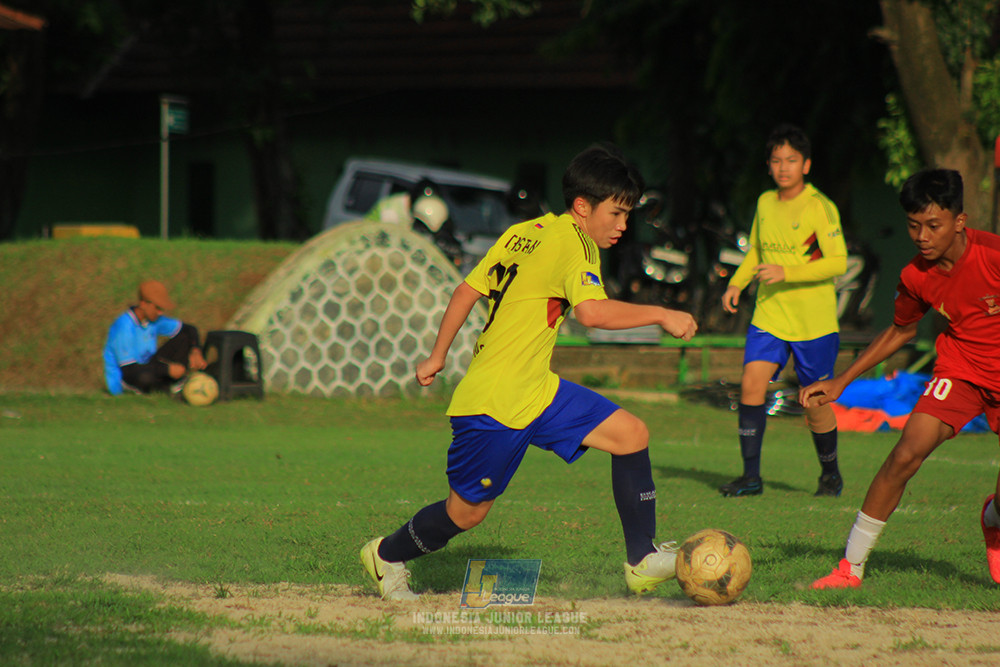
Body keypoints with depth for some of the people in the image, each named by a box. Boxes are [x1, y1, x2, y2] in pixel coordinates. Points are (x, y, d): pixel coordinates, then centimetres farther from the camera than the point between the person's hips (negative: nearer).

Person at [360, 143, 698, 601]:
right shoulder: (573, 242, -15)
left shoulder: (522, 233, 10)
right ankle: (387, 556, 31)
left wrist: (437, 356, 16)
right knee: (467, 512, 5)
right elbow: (592, 311, -32)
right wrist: (660, 315, -23)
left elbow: (467, 291, 11)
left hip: (535, 392, 9)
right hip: (493, 404, -9)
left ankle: (643, 561, 0)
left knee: (631, 435, -1)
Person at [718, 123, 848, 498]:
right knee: (751, 384, -13)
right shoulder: (765, 203, 8)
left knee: (816, 403, 3)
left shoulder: (820, 207, -11)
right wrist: (737, 283, 6)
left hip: (814, 322, -4)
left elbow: (838, 262, -16)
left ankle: (830, 474, 27)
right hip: (769, 315, 5)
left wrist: (787, 273, -23)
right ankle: (750, 475, -7)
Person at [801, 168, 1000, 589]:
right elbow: (900, 332, 11)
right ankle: (852, 565, -11)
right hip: (961, 368, 2)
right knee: (908, 452, -20)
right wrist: (840, 382, 8)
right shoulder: (916, 277, -9)